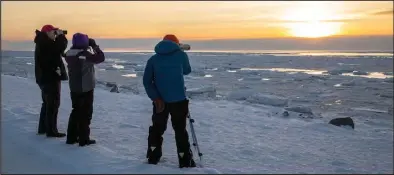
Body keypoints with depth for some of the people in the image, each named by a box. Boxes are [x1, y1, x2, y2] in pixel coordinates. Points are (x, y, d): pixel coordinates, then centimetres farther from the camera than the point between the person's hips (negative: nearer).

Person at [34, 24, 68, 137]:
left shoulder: (44, 43, 15)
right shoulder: (45, 43, -18)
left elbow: (57, 50, 19)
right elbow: (60, 48, -26)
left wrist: (59, 37, 7)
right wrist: (61, 36, -10)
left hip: (46, 77, 11)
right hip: (50, 78, -11)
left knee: (47, 103, 18)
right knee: (53, 104, -7)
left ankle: (43, 128, 25)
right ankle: (51, 130, -4)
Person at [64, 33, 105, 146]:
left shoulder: (69, 54, 2)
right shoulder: (85, 54, -19)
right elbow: (100, 58, -14)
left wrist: (89, 47, 13)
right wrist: (94, 46, -3)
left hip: (74, 88, 7)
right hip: (86, 88, -7)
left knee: (76, 111, 18)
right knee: (85, 113, 2)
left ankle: (71, 137, 20)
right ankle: (84, 139, 5)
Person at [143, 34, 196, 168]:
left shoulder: (153, 59, 5)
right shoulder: (181, 54, 1)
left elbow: (146, 81, -5)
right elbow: (187, 71, 19)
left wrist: (155, 98, -10)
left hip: (160, 100, 2)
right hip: (179, 100, -2)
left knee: (157, 129, 17)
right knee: (180, 131, 6)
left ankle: (153, 159, 23)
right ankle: (185, 162, 8)